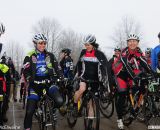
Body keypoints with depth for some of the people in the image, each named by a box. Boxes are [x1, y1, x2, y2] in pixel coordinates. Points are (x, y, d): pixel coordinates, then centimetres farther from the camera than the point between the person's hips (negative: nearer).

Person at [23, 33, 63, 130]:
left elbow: (57, 68, 5)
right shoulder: (30, 56, 0)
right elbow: (26, 72, -6)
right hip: (35, 84, -1)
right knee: (30, 110, -6)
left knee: (59, 101, -25)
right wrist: (30, 80, -24)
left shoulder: (50, 56, 7)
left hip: (48, 82, 1)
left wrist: (61, 78, -12)